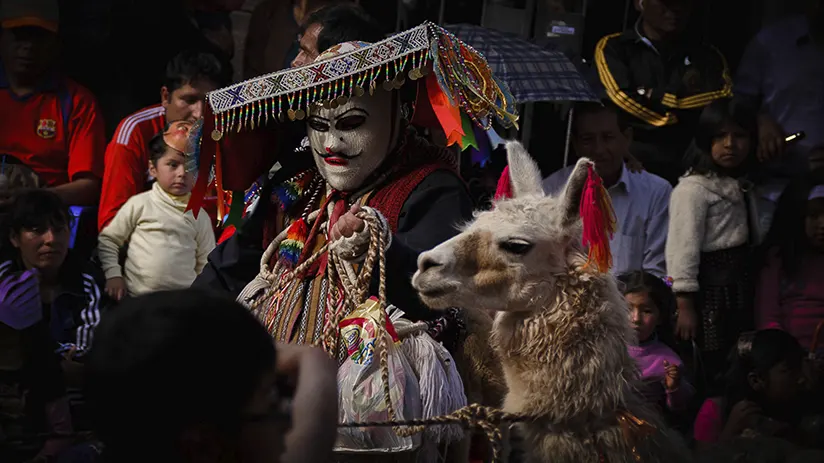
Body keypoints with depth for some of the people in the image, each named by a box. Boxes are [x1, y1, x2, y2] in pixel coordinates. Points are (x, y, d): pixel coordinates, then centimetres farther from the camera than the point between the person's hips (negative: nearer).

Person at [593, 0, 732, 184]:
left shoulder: (708, 56, 17)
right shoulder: (613, 48, 9)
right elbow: (623, 100, -6)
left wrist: (655, 97, -2)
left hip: (688, 166, 2)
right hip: (633, 161, -2)